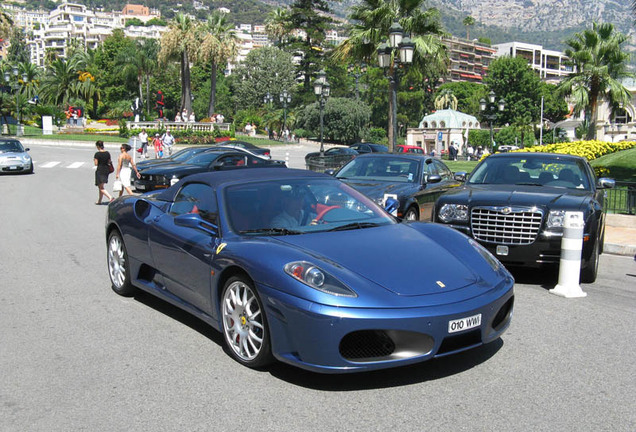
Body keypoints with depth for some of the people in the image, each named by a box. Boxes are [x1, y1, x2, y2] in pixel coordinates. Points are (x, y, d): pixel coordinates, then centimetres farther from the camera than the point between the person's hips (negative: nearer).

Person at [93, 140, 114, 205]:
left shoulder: (97, 154, -14)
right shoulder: (107, 153, 3)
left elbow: (96, 164, -12)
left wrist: (94, 160, 7)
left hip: (100, 170, -7)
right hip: (106, 170, 7)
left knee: (101, 187, -3)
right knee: (101, 187, 17)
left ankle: (110, 197, -22)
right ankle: (99, 201, 24)